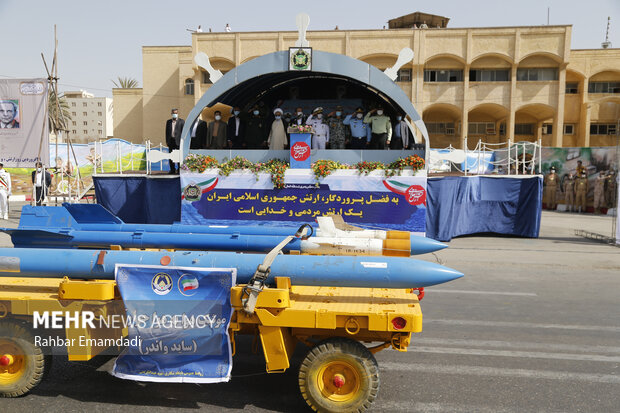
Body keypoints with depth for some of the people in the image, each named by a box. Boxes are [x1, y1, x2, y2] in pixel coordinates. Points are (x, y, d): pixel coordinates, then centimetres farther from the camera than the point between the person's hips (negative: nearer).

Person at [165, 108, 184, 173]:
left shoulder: (181, 121, 2)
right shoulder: (168, 121, 13)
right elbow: (167, 131, 13)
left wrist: (182, 141, -9)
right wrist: (167, 141, 6)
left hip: (178, 141, -4)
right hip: (171, 141, 4)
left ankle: (179, 169, 7)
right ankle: (172, 169, 13)